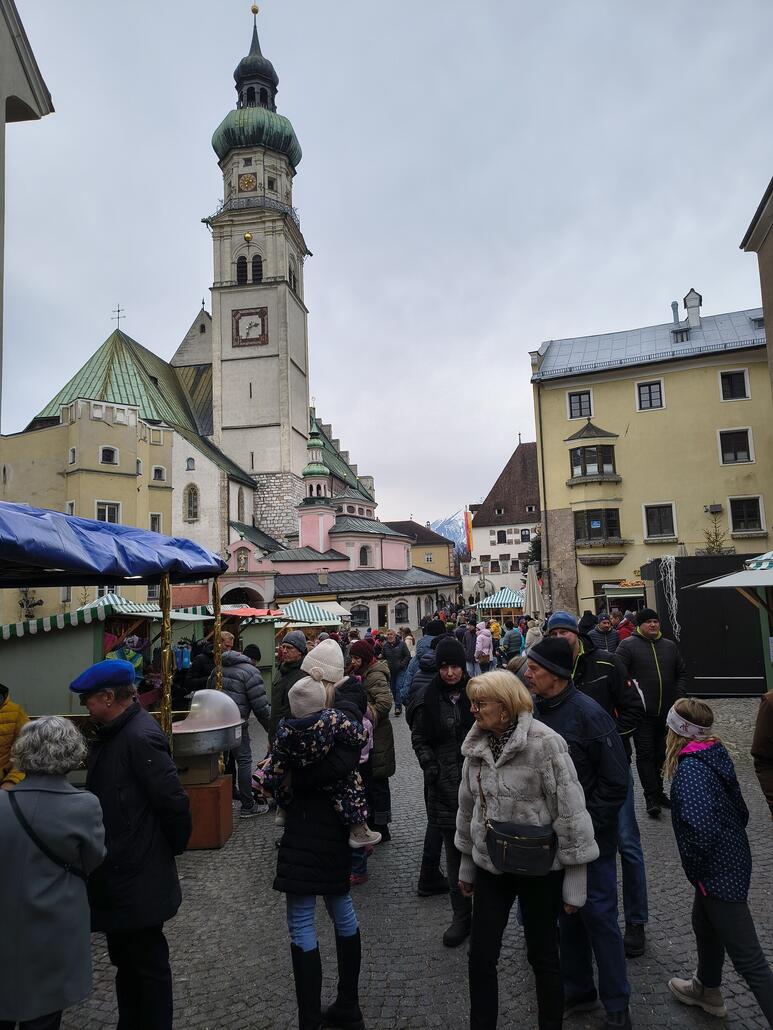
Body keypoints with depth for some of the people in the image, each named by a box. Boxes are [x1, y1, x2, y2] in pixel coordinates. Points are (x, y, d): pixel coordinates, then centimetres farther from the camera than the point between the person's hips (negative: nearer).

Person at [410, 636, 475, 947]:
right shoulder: (428, 699, -2)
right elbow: (418, 738, 4)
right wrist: (432, 769, -6)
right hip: (446, 786, 0)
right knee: (455, 851, 7)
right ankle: (461, 916, 19)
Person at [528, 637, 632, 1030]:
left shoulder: (588, 714, -20)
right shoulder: (537, 711, -1)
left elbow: (615, 781, -16)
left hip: (590, 835, -6)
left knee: (598, 915, 5)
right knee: (567, 913, 18)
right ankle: (578, 990, 36)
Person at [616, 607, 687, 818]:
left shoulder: (669, 646, 12)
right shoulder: (628, 645, -6)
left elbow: (681, 673, 20)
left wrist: (677, 696, 8)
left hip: (666, 712, 5)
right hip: (642, 713, -5)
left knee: (661, 753, 14)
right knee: (645, 754, -2)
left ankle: (658, 792, 27)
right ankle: (651, 797, 3)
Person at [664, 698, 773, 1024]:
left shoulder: (690, 769, -28)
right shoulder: (715, 753, -1)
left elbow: (699, 828, -37)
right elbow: (739, 809, 9)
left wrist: (694, 868, -18)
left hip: (718, 872, -10)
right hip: (732, 857, 10)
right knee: (704, 925, 30)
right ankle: (707, 990, 51)